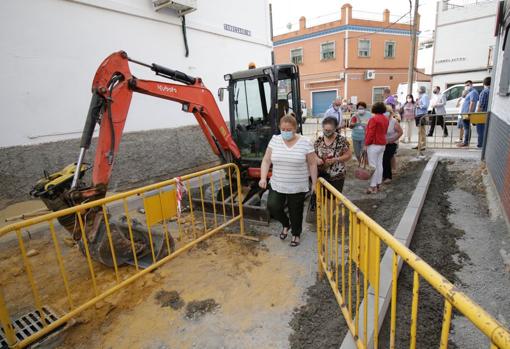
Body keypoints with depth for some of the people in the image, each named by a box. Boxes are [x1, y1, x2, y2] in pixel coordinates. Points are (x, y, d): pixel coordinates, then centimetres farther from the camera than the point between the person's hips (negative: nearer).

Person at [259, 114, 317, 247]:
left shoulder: (305, 143, -8)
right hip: (277, 185, 2)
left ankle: (296, 234, 37)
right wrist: (263, 177, -9)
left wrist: (314, 183, -1)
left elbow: (312, 164, -2)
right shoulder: (274, 140, -1)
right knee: (272, 206, -11)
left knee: (295, 212, 9)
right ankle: (286, 224, 21)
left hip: (298, 187, -2)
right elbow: (266, 160, 2)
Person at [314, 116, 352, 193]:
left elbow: (348, 155, -5)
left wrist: (335, 159, -19)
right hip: (321, 175, 3)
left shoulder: (341, 140, -9)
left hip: (336, 177, -3)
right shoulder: (319, 140, 1)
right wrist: (316, 159, -13)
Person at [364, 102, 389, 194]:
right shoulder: (386, 119, 9)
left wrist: (366, 144, -11)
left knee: (373, 165, -5)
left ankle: (373, 186, -3)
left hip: (374, 145, -8)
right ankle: (378, 184, 19)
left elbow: (370, 133, -17)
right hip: (382, 144, 8)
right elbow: (385, 131, 15)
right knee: (379, 164, 12)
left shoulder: (374, 119, -16)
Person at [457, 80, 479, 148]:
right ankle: (466, 142, 15)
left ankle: (466, 143, -9)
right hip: (465, 113, 10)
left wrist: (469, 113, -26)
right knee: (466, 128, 11)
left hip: (467, 114, -10)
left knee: (467, 128, -9)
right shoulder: (470, 92, 22)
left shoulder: (473, 92, -11)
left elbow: (472, 103, -20)